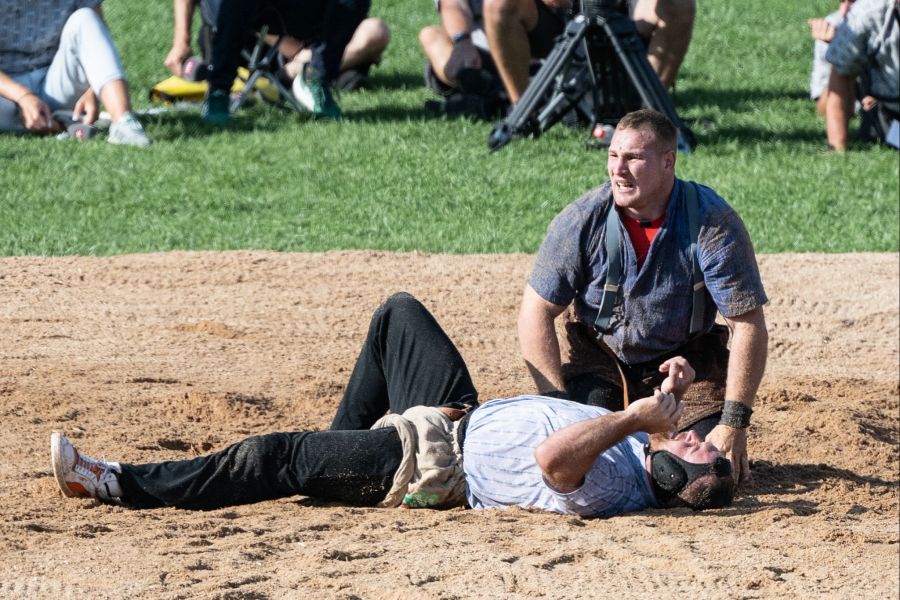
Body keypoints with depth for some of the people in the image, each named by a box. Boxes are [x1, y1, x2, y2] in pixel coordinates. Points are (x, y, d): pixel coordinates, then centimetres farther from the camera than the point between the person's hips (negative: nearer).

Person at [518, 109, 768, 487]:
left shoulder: (714, 224, -22)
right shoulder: (584, 220, -18)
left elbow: (748, 326, -21)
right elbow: (536, 313, -13)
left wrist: (733, 424, -26)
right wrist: (558, 404, -21)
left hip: (685, 357, 0)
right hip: (598, 353, 0)